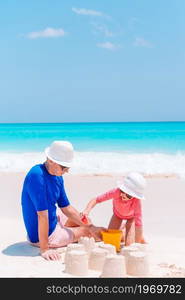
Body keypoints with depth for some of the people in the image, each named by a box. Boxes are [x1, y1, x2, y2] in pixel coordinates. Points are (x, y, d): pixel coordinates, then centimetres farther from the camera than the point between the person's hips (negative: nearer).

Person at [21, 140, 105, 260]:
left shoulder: (58, 177, 0)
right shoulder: (37, 175, -28)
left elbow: (66, 208, 7)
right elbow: (42, 214, -30)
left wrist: (91, 227, 2)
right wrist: (44, 249, -29)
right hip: (43, 237, -9)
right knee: (85, 230, 12)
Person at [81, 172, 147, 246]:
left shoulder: (136, 201, -43)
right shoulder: (116, 192, -40)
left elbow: (138, 223, -42)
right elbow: (96, 200, -33)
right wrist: (87, 211, -51)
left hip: (132, 217, -2)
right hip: (118, 214, 3)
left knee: (129, 244, -17)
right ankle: (121, 227, 29)